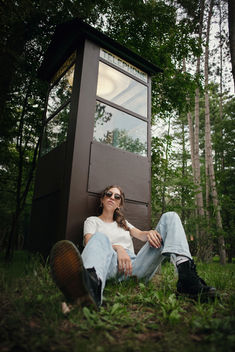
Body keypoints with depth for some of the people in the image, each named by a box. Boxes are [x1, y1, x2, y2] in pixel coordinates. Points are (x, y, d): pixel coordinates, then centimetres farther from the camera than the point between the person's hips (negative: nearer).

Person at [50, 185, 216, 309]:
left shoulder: (123, 223, 34)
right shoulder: (92, 220, 20)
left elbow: (141, 235, 16)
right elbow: (90, 242, -1)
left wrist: (151, 233, -10)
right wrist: (117, 248, -20)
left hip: (137, 265, 4)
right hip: (113, 265, -3)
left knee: (170, 217, -6)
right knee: (100, 237, -36)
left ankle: (186, 275, -32)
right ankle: (92, 285, -72)